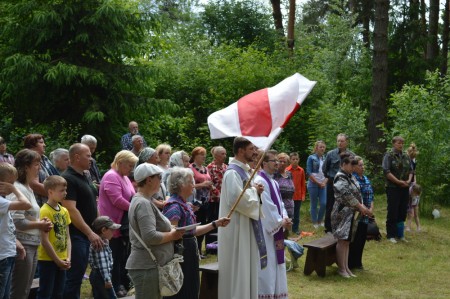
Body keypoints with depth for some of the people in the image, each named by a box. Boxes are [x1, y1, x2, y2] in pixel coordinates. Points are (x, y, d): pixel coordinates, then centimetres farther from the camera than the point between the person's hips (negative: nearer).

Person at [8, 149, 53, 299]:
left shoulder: (28, 189, 15)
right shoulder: (18, 189, -15)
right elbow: (18, 222, -23)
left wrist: (41, 221, 3)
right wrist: (40, 225, -10)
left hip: (32, 245, 10)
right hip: (23, 245, -10)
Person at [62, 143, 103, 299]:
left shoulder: (84, 177, 13)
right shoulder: (68, 179, -15)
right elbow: (71, 210, -23)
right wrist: (90, 233, -26)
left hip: (86, 234, 9)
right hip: (76, 234, -9)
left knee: (78, 275, 14)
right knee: (74, 276, -6)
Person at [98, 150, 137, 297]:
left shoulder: (124, 177, 16)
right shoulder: (111, 176, -16)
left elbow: (131, 198, 17)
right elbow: (117, 200, -24)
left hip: (124, 225, 10)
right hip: (114, 226, -9)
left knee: (123, 256, 15)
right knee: (115, 257, -2)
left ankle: (123, 283, 23)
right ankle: (115, 287, 6)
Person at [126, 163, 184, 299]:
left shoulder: (141, 200, 16)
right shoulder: (143, 204, -17)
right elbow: (150, 237, -26)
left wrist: (170, 229, 7)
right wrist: (172, 235, -11)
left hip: (149, 265, 10)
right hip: (147, 267, -10)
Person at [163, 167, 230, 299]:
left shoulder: (184, 205, 13)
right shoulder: (174, 206, -18)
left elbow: (193, 231, 17)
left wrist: (215, 224, 15)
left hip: (189, 258, 10)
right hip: (180, 257, -10)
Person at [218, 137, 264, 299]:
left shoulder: (244, 170, 10)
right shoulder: (232, 172, -19)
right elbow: (238, 200, -27)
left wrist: (255, 191, -1)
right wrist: (254, 191, -13)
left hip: (246, 225, 10)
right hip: (236, 227, -10)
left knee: (246, 266, 16)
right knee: (237, 267, -1)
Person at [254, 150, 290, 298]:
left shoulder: (274, 182, 15)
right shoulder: (260, 181, -15)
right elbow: (266, 206, -19)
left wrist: (285, 218, -4)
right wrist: (281, 222, -12)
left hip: (275, 228, 10)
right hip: (265, 229, -9)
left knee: (275, 263, 13)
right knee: (267, 264, -5)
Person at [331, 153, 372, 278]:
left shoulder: (350, 177, 13)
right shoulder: (340, 178, -15)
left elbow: (356, 193, 15)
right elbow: (347, 196, -21)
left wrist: (362, 207, 1)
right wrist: (361, 208, -16)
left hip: (350, 213, 9)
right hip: (342, 213, -9)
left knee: (347, 241, 11)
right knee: (342, 240, -3)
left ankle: (346, 267, 16)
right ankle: (341, 268, 5)